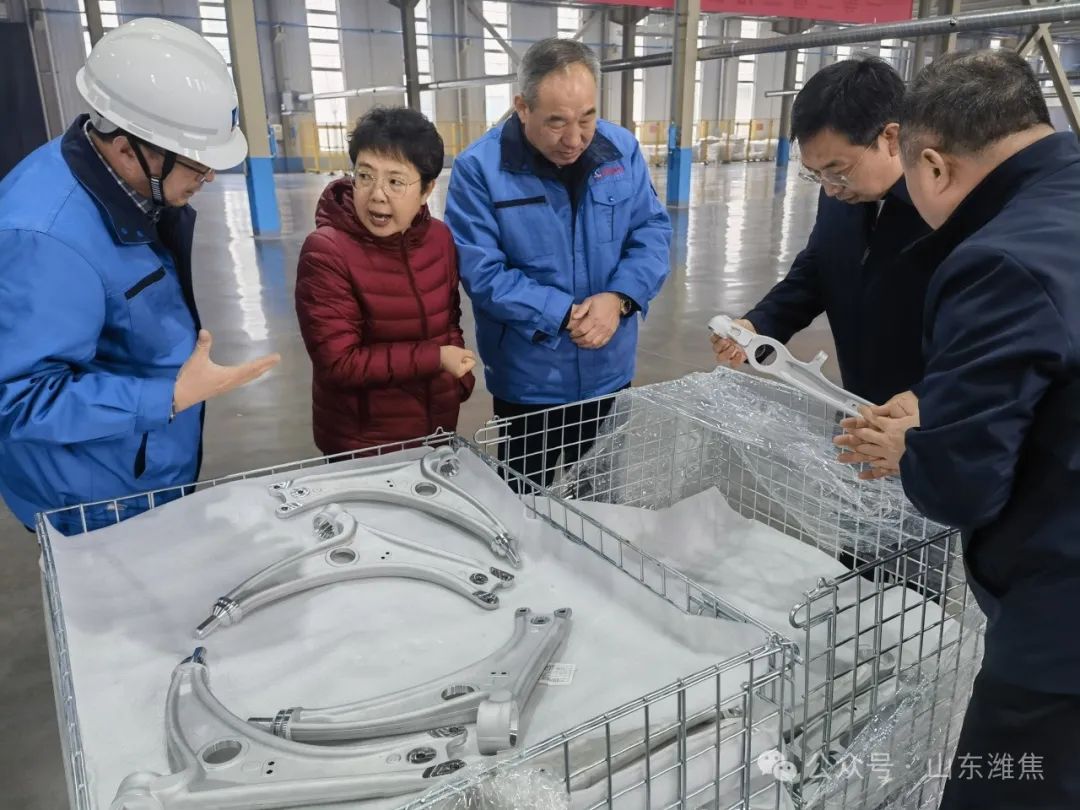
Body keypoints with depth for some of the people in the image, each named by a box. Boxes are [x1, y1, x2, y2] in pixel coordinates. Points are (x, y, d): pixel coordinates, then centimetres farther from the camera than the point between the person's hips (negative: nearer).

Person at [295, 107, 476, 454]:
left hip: (438, 426, 6)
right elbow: (338, 362, -22)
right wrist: (434, 359, -23)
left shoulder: (439, 238, -2)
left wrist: (458, 377, -3)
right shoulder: (326, 252, -19)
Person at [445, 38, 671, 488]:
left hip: (609, 371, 4)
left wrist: (619, 298, -19)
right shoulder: (479, 169, -16)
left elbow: (652, 232, -1)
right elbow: (481, 272, -18)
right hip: (528, 381, -3)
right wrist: (565, 314, -23)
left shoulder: (622, 150, -4)